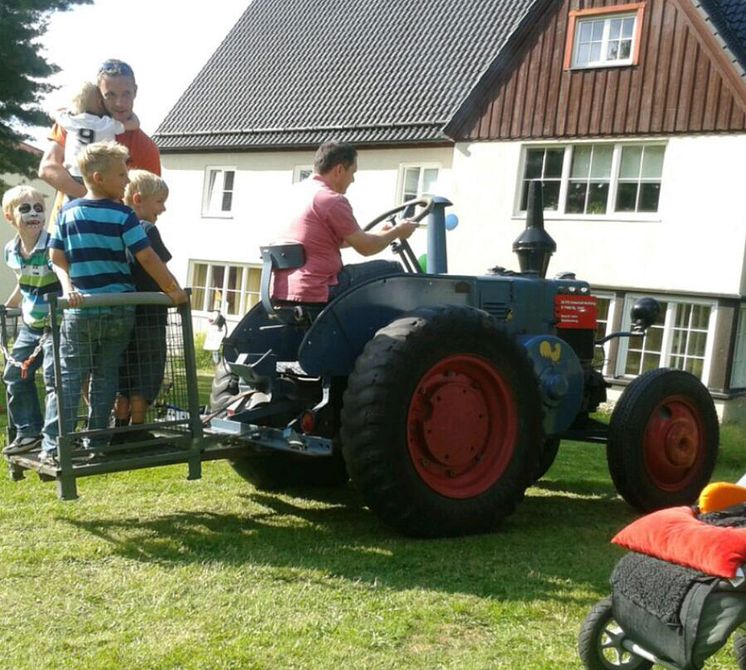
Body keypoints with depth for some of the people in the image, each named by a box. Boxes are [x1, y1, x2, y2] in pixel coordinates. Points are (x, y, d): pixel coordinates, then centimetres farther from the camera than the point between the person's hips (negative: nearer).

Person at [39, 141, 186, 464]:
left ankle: (52, 445, 0)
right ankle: (97, 443, 14)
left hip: (80, 310, 2)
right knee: (106, 376, 10)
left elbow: (57, 258, 2)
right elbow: (147, 258, -11)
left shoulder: (67, 212, 4)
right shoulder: (123, 215, -8)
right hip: (118, 310, -1)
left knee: (68, 377, 4)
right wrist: (173, 290, -5)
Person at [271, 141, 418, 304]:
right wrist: (397, 232, 11)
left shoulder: (296, 191, 14)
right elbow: (365, 247, -6)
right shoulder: (332, 200, -14)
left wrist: (380, 234, 29)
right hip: (316, 293, -10)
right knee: (392, 270, 1)